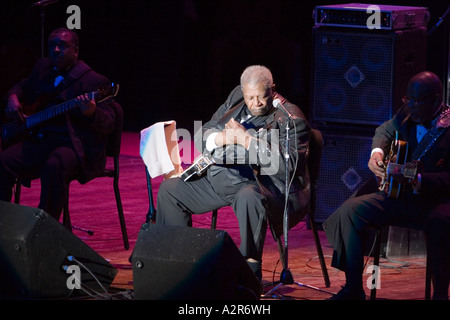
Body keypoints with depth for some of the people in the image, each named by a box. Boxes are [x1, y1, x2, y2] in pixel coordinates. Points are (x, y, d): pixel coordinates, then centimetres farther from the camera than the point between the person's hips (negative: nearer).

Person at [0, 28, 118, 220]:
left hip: (74, 146, -6)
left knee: (54, 166, -38)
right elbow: (22, 87, 37)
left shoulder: (93, 81, -3)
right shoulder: (43, 68, 17)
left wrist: (91, 113, -33)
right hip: (37, 142, 6)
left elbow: (108, 124, -9)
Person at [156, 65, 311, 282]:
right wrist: (224, 138, -13)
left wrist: (245, 139, -22)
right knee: (170, 189, 7)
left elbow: (288, 164, -24)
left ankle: (251, 268, -34)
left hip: (262, 184, -8)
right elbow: (201, 138, 12)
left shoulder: (290, 119, -10)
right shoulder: (235, 100, 11)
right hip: (218, 180, 8)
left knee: (248, 197, -42)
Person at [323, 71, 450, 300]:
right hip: (396, 195, 7)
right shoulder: (407, 114, 5)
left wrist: (417, 179, -35)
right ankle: (353, 289, -2)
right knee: (349, 210, -10)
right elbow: (386, 131, 27)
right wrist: (377, 151, 5)